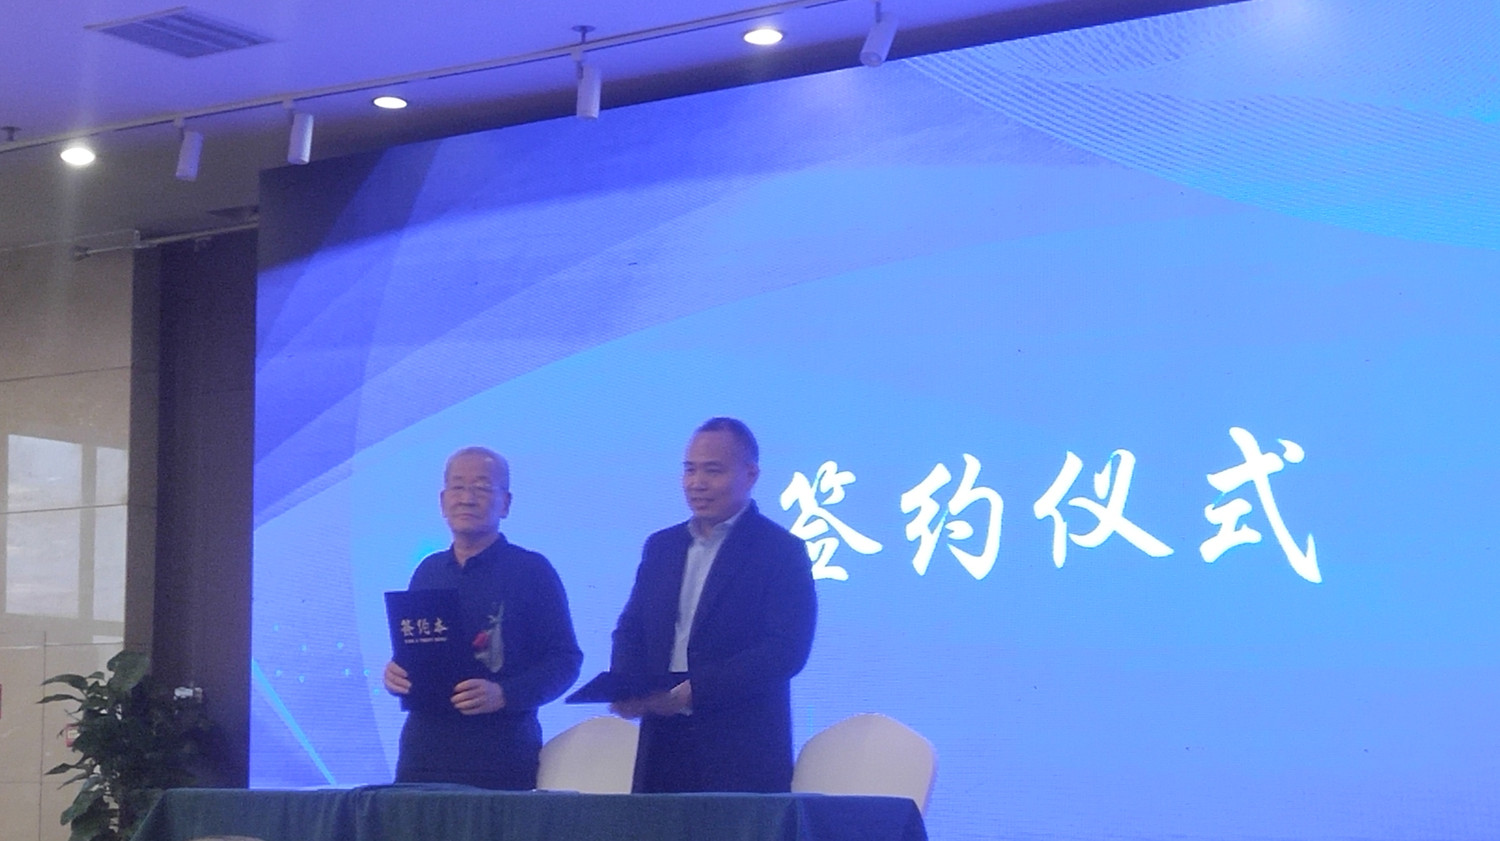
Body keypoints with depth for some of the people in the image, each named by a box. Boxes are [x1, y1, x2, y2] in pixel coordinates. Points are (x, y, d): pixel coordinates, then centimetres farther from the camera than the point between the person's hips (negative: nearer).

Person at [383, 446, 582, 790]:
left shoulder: (532, 570, 1)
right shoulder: (429, 572, 16)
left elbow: (565, 659, -5)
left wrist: (504, 694, -19)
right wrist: (394, 673, 0)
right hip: (424, 747, 4)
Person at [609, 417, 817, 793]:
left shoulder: (781, 551, -3)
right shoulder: (660, 546, 16)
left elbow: (787, 650, -12)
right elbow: (630, 630, 18)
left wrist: (696, 691, -20)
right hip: (662, 747, 5)